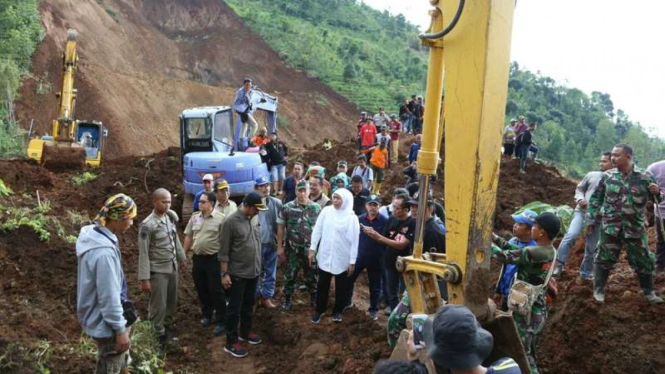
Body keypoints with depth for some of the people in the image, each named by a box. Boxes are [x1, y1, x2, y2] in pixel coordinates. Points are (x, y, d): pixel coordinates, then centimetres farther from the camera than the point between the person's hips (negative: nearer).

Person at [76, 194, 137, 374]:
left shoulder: (93, 234, -3)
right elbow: (109, 297, -28)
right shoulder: (104, 252, -34)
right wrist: (119, 329, -18)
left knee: (120, 358, 30)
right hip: (107, 323, -9)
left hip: (102, 317, 9)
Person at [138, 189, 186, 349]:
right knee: (159, 305, 4)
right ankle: (159, 336, 20)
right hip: (158, 271, -7)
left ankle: (168, 328, 39)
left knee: (172, 302, 19)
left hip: (172, 268, 7)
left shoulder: (170, 217, 0)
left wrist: (182, 257, 23)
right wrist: (144, 278, -18)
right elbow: (143, 253, -18)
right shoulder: (147, 225, -20)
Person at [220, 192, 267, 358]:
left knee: (249, 305, 20)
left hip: (254, 272, 7)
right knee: (235, 308, 3)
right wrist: (224, 273, -15)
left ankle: (245, 332, 37)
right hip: (237, 274, -6)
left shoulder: (255, 219, 3)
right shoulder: (231, 221, -17)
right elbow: (224, 251, -15)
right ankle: (231, 342, 14)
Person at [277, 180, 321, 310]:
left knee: (312, 275, 13)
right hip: (292, 249, -1)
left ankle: (314, 298, 33)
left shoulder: (316, 208, -2)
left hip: (311, 249, 1)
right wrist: (280, 247, -3)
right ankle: (287, 300, 26)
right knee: (290, 275, 9)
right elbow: (281, 227, -1)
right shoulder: (287, 208, -6)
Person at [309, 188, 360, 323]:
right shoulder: (326, 211, -4)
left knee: (341, 287, 14)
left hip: (343, 259, -2)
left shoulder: (351, 217, -11)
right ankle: (319, 310, 30)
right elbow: (317, 230, 1)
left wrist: (352, 261, -8)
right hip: (325, 256, 2)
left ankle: (338, 311, 32)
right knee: (322, 285, 12)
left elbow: (354, 240, -8)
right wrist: (312, 249, -2)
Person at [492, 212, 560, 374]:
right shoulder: (551, 252, 1)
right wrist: (495, 238, 7)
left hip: (526, 311, -8)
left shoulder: (532, 253, -27)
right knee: (529, 351, 22)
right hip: (539, 310, 8)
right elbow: (516, 251, 6)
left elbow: (504, 256, -16)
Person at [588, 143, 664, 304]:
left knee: (643, 260, 10)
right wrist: (593, 219, 5)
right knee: (604, 258, 6)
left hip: (635, 227, 0)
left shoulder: (645, 177, -4)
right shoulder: (607, 176, -1)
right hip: (610, 226, 0)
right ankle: (598, 290, 20)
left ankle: (649, 292, 29)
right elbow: (596, 198, 7)